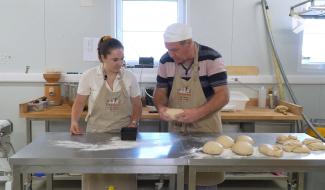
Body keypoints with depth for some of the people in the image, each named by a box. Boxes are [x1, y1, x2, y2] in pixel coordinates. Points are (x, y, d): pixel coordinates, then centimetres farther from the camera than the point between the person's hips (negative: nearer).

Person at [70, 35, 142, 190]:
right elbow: (79, 103, 3)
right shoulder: (89, 76, -6)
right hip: (96, 133, -1)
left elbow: (137, 106, 7)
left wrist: (133, 123, -8)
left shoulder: (130, 77, -2)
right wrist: (74, 121, -13)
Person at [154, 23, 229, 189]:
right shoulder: (165, 61, -2)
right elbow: (160, 91, 7)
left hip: (206, 129, -3)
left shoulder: (211, 58, -14)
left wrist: (198, 113, -29)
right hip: (176, 130, 4)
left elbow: (223, 95, -15)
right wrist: (161, 107, -15)